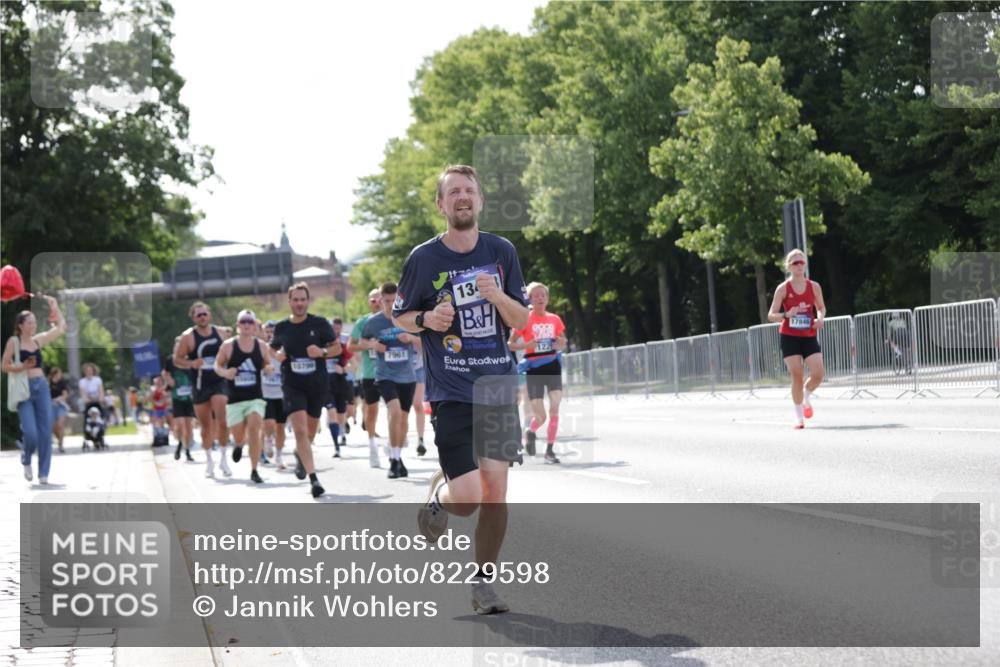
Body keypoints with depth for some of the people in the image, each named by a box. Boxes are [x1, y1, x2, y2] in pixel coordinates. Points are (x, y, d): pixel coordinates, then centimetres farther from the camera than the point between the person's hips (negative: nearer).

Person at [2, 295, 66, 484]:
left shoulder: (38, 340, 11)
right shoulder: (13, 341, -2)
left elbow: (61, 327, 17)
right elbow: (5, 366, -3)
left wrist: (54, 306, 13)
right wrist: (22, 367, -18)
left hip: (42, 386, 5)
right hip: (24, 388, -5)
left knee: (45, 432, -1)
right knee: (31, 433, -12)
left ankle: (43, 473, 6)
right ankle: (26, 459, 20)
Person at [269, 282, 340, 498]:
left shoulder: (319, 323, -5)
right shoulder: (281, 327, 0)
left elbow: (337, 347, 2)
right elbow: (272, 350, 17)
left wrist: (322, 351, -18)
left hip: (317, 385, 1)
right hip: (292, 385, -1)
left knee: (310, 431, 15)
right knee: (300, 430, -17)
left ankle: (299, 454, 49)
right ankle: (313, 478, -18)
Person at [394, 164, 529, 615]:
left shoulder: (501, 252, 5)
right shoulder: (424, 258, -3)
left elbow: (521, 320, 8)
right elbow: (398, 315, 8)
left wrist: (498, 296, -13)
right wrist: (426, 319, -13)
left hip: (498, 388, 3)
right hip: (451, 393, -3)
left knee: (495, 493, -2)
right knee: (468, 498, -12)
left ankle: (482, 583, 15)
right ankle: (438, 495, 24)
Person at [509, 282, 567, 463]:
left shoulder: (555, 319, 6)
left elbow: (563, 341, 20)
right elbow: (510, 344, 1)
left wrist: (561, 344, -3)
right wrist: (526, 345, -17)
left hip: (553, 366, 3)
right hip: (534, 369, -2)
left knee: (554, 409, -12)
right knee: (540, 417, -3)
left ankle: (550, 450, -3)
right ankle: (530, 433, 31)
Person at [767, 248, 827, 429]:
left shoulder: (814, 287, 3)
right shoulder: (783, 289, -4)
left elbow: (821, 307, 18)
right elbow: (771, 316, -3)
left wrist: (820, 318, -5)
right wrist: (786, 315, -23)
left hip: (809, 336, 2)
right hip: (789, 337, -2)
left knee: (818, 375, -10)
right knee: (797, 376, -7)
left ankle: (806, 398, 23)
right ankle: (799, 417, 5)